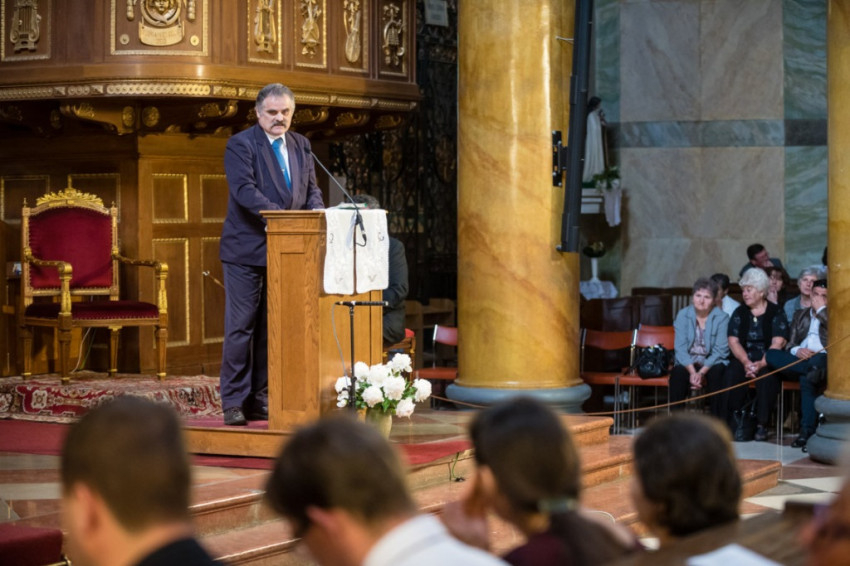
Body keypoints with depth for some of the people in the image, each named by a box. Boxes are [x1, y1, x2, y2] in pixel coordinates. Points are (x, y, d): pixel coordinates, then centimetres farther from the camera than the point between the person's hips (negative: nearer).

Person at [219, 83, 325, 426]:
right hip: (247, 251, -6)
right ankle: (233, 402, 1)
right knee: (240, 327, -4)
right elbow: (244, 190, -19)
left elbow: (311, 189, 13)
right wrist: (280, 215, -30)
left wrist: (316, 212, -10)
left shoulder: (300, 146, 13)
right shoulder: (240, 145, -6)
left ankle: (259, 399, 16)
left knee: (271, 328, 9)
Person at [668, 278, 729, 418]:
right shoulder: (683, 315, 0)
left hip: (712, 363, -1)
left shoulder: (722, 318, -5)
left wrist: (702, 372, -24)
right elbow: (680, 348, -8)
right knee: (677, 372, -30)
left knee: (716, 372, -33)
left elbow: (720, 351, -12)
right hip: (689, 363, 1)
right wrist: (692, 372, -23)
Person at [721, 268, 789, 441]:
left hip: (768, 362, -2)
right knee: (731, 374, -31)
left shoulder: (776, 313, 4)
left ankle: (762, 424, -27)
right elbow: (733, 341, 2)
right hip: (743, 359, 2)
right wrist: (746, 362, -16)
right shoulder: (739, 313, 13)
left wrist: (761, 364, -23)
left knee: (766, 376, -36)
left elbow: (777, 344, -8)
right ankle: (731, 423, -27)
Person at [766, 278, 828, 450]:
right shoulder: (800, 314, 28)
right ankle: (812, 370, -38)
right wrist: (797, 350, -7)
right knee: (771, 354, -27)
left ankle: (807, 432, -41)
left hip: (823, 359, -4)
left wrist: (821, 309, 2)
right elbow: (790, 344, 18)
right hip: (798, 359, 4)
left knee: (807, 379, -40)